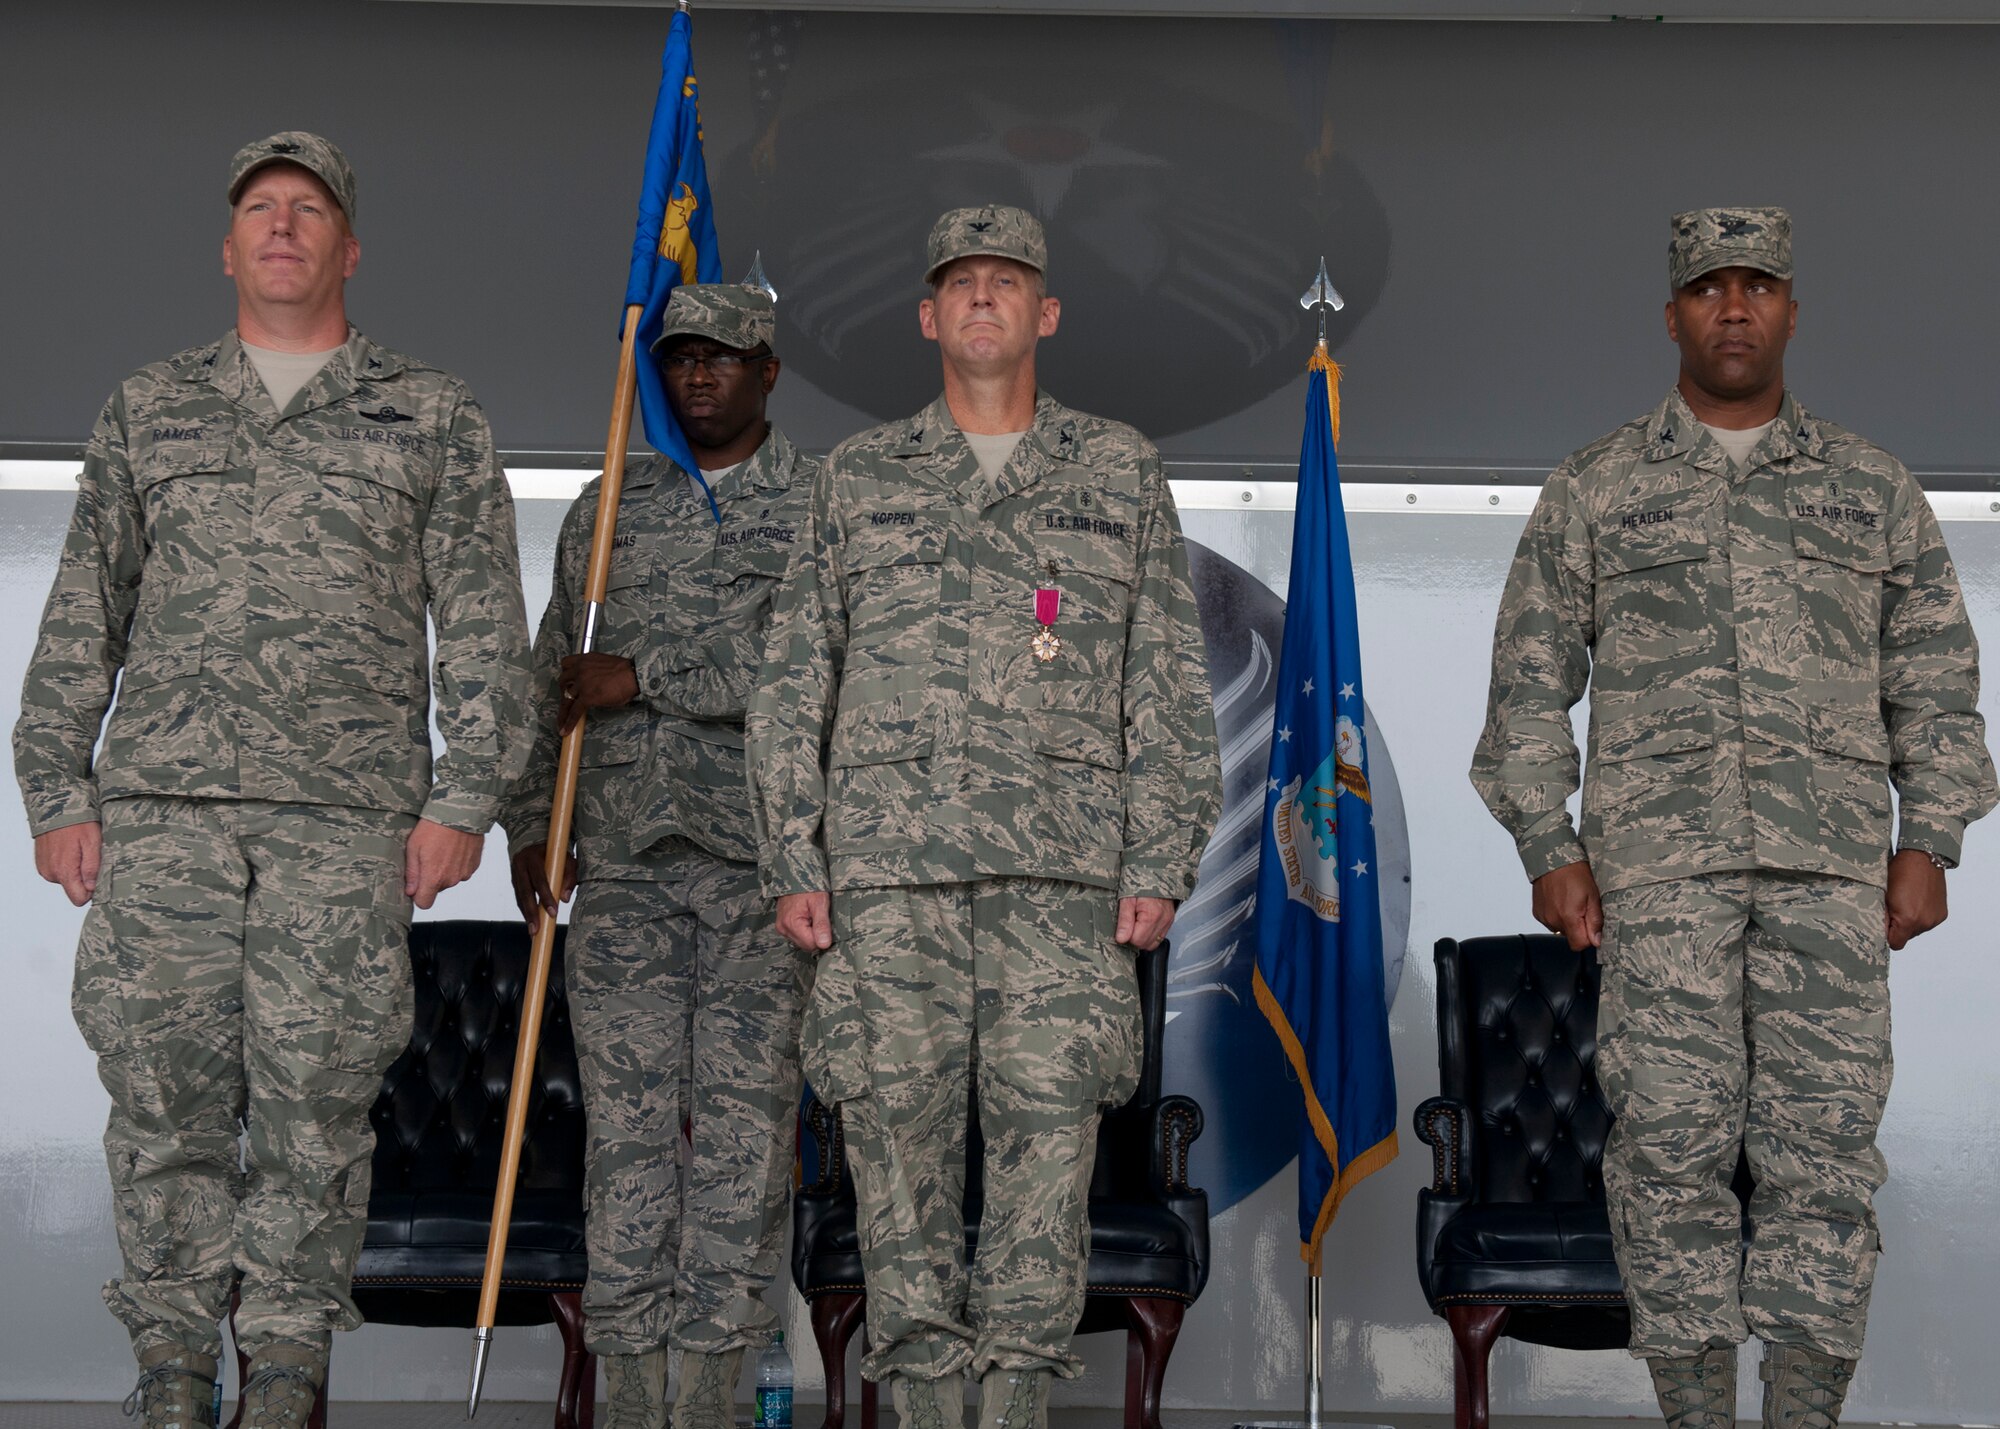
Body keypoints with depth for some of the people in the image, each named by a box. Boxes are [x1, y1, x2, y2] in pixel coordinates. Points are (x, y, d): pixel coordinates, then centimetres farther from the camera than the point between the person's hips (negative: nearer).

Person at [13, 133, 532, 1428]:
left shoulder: (434, 420, 11)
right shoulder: (150, 410, 17)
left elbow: (487, 633, 7)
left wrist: (462, 798, -3)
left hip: (347, 813, -2)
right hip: (163, 806, 2)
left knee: (317, 1092, -3)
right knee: (166, 1085, -1)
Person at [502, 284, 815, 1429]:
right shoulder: (607, 511, 16)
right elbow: (551, 679, 18)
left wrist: (644, 677, -11)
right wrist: (531, 823, 8)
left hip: (763, 860, -3)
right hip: (625, 860, 3)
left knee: (745, 1120, -3)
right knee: (626, 1120, 0)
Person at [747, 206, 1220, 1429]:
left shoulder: (1121, 474, 13)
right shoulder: (862, 477, 14)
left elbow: (1171, 686, 9)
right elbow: (796, 681, 12)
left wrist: (1160, 865, 0)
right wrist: (793, 860, 3)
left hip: (1063, 870, -1)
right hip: (888, 867, 1)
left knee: (1049, 1134, -5)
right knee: (898, 1133, -1)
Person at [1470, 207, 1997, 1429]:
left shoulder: (1874, 492, 14)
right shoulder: (1594, 493, 11)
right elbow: (1531, 685, 9)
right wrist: (1549, 848, 0)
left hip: (1831, 867, 1)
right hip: (1659, 866, -1)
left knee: (1825, 1142, -3)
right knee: (1672, 1141, -4)